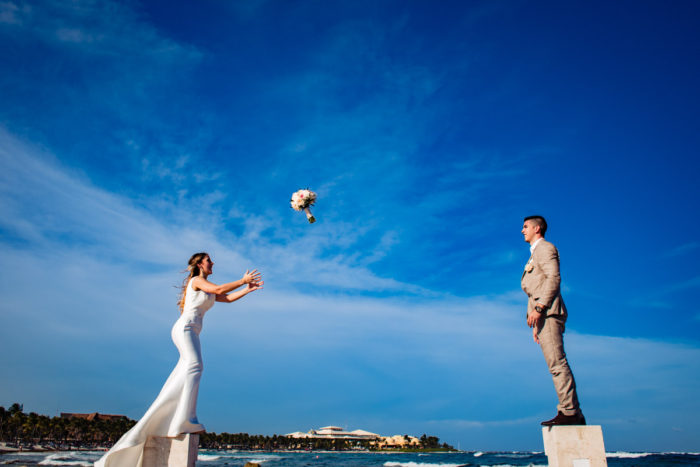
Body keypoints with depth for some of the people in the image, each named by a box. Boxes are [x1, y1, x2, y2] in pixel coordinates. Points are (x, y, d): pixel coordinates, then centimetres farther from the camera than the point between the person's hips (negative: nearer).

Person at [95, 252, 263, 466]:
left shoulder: (206, 289, 26)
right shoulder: (196, 281, -1)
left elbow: (228, 298, 24)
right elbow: (219, 289, -15)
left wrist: (248, 289, 15)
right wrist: (242, 280, -10)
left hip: (191, 333, 9)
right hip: (185, 328, -9)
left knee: (184, 375, 2)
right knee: (195, 365, -25)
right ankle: (185, 419, -33)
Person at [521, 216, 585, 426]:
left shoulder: (545, 248, 1)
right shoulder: (535, 254, 30)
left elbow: (554, 278, -13)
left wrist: (538, 308, -21)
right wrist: (536, 325, 23)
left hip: (548, 312, -10)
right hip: (543, 316, 10)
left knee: (557, 363, -14)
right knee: (557, 364, 4)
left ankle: (569, 412, -15)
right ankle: (574, 414, 4)